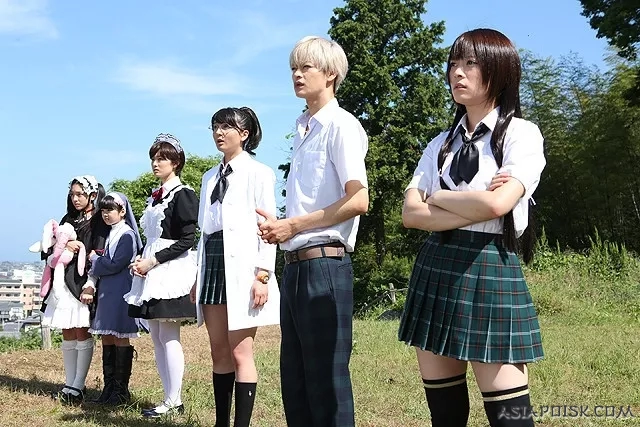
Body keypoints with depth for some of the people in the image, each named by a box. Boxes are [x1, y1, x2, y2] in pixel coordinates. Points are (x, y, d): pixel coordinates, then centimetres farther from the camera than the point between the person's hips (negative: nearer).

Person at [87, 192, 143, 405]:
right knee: (106, 339, 9)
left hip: (120, 292, -9)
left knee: (120, 339, -4)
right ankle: (109, 388, 15)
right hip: (106, 291, 9)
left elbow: (116, 264, -17)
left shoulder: (127, 235, -9)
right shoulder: (111, 234, 17)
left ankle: (121, 390, 2)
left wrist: (95, 259, -2)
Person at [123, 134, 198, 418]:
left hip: (172, 271, -9)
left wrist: (153, 261, -15)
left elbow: (187, 240, -13)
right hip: (151, 272, 9)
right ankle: (171, 398, 13)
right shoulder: (155, 198, 17)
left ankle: (173, 402, -1)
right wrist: (140, 260, 3)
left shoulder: (183, 195, -7)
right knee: (156, 338, 8)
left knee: (169, 337, -7)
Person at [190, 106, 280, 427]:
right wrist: (197, 274, 13)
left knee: (241, 353, -6)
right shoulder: (210, 177, 18)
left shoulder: (258, 173, -2)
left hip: (241, 265, -7)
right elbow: (204, 228, 17)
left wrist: (262, 275, -16)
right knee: (219, 352, 10)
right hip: (213, 263, 7)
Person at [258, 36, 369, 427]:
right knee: (294, 379, 13)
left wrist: (291, 225, -13)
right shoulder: (303, 130, 18)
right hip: (295, 264, 9)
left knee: (326, 379, -2)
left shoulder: (341, 126, -7)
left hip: (324, 264, -9)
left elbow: (359, 201, -18)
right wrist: (281, 227, 2)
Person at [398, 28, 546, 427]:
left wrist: (437, 198, -3)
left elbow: (497, 204, -18)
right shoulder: (441, 144, 13)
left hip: (490, 270, -5)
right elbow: (411, 213, 0)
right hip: (435, 270, 6)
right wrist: (475, 208, -12)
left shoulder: (521, 133, -2)